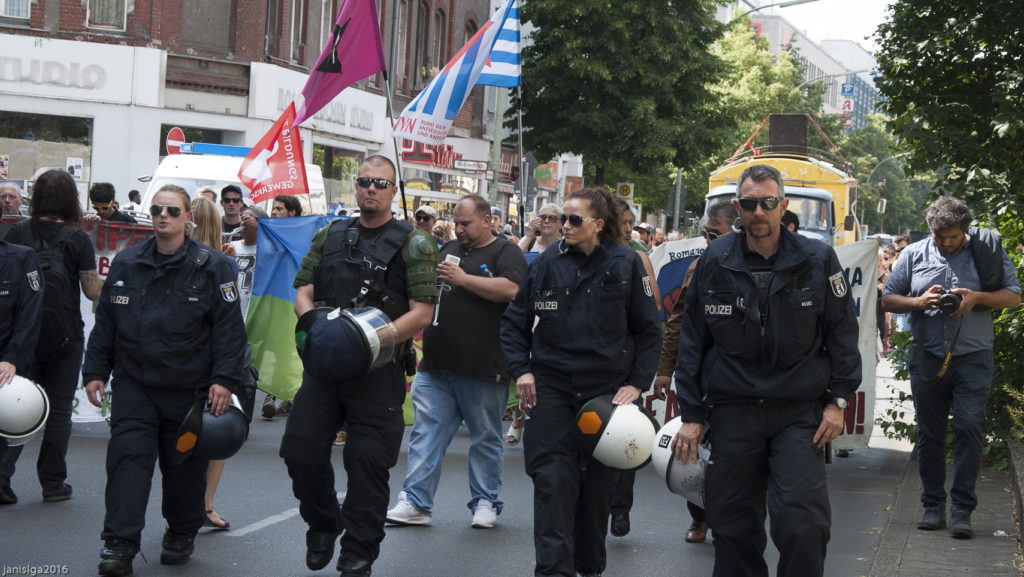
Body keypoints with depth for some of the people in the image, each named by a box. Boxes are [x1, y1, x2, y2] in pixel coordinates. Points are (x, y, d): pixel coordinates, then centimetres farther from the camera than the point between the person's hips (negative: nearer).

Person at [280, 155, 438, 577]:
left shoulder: (413, 245, 0)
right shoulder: (329, 237, 13)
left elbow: (421, 314, -7)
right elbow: (303, 294, 12)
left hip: (378, 369, -4)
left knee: (368, 462, -3)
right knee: (300, 450, 1)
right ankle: (322, 526, 27)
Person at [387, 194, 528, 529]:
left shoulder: (505, 252, 0)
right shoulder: (448, 250, 20)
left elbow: (510, 289, -18)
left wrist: (462, 278, -14)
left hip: (482, 368, -5)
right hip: (436, 364, 5)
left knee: (485, 438, 6)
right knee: (426, 434, 0)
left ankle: (485, 502, 17)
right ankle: (415, 503, 1)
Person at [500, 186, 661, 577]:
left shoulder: (626, 264, -1)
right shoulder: (547, 263, 3)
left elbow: (648, 331, 4)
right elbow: (514, 321, 11)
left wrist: (637, 383, -6)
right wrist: (521, 369, -3)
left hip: (608, 389, 0)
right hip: (552, 387, 1)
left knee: (598, 483, 8)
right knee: (553, 479, -9)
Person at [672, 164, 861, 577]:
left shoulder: (818, 260, 0)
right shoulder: (714, 262, 2)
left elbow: (842, 333, 6)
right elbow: (692, 341, 7)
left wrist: (837, 400, -1)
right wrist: (691, 414, 4)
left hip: (800, 412, -1)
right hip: (733, 411, 2)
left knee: (803, 524, -11)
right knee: (733, 527, 7)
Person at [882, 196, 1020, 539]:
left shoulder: (986, 251, 3)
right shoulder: (914, 255, 7)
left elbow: (1014, 296, 5)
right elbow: (888, 300, 10)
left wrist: (978, 297, -13)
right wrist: (920, 301, -9)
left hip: (973, 358, -2)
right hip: (927, 358, 2)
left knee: (970, 426, -11)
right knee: (929, 432, 6)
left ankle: (962, 509, -5)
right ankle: (933, 505, 16)